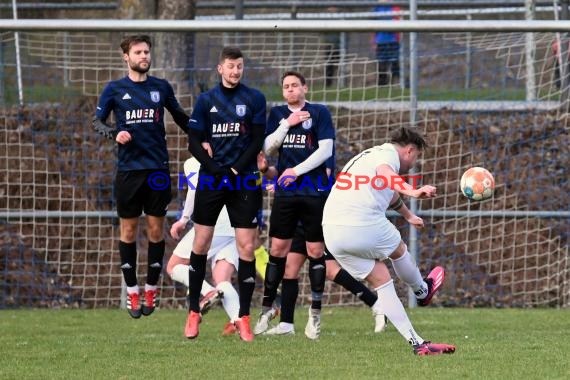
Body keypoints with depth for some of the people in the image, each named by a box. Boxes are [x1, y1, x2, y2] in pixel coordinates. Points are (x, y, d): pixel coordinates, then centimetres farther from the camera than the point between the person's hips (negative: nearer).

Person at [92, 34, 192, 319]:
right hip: (128, 168, -1)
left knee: (156, 229, 1)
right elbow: (97, 121, 5)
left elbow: (180, 117, 20)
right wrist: (114, 133, -14)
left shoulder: (161, 88, 7)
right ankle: (132, 291, 8)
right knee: (129, 229, 2)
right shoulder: (114, 89, 3)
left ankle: (151, 289, 10)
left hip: (158, 168, 1)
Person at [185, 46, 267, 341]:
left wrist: (235, 171, -11)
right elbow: (194, 143, 3)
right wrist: (217, 169, -10)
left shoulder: (254, 99, 3)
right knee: (200, 244, 1)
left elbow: (257, 142, -1)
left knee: (247, 248, -5)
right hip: (211, 180, 1)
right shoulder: (206, 100, 5)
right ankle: (193, 312, 12)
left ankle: (243, 319, 0)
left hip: (244, 181, -1)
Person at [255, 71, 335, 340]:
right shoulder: (277, 113, 12)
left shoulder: (319, 113, 1)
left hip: (314, 193, -3)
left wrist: (297, 170, -12)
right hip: (285, 193, 3)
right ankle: (266, 310, 8)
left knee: (315, 251, 0)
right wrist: (287, 124, -7)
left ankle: (315, 314, 6)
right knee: (277, 249, 2)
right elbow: (267, 147, 4)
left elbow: (326, 149, -6)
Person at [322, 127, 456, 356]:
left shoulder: (368, 156, 31)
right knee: (398, 251, 23)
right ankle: (422, 292, 47)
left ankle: (417, 343, 11)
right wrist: (413, 191, -43)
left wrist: (408, 216, 69)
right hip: (364, 224, -9)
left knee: (381, 283, 13)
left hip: (332, 232, 9)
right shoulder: (388, 153, 1)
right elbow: (384, 173, -26)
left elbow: (390, 195, 52)